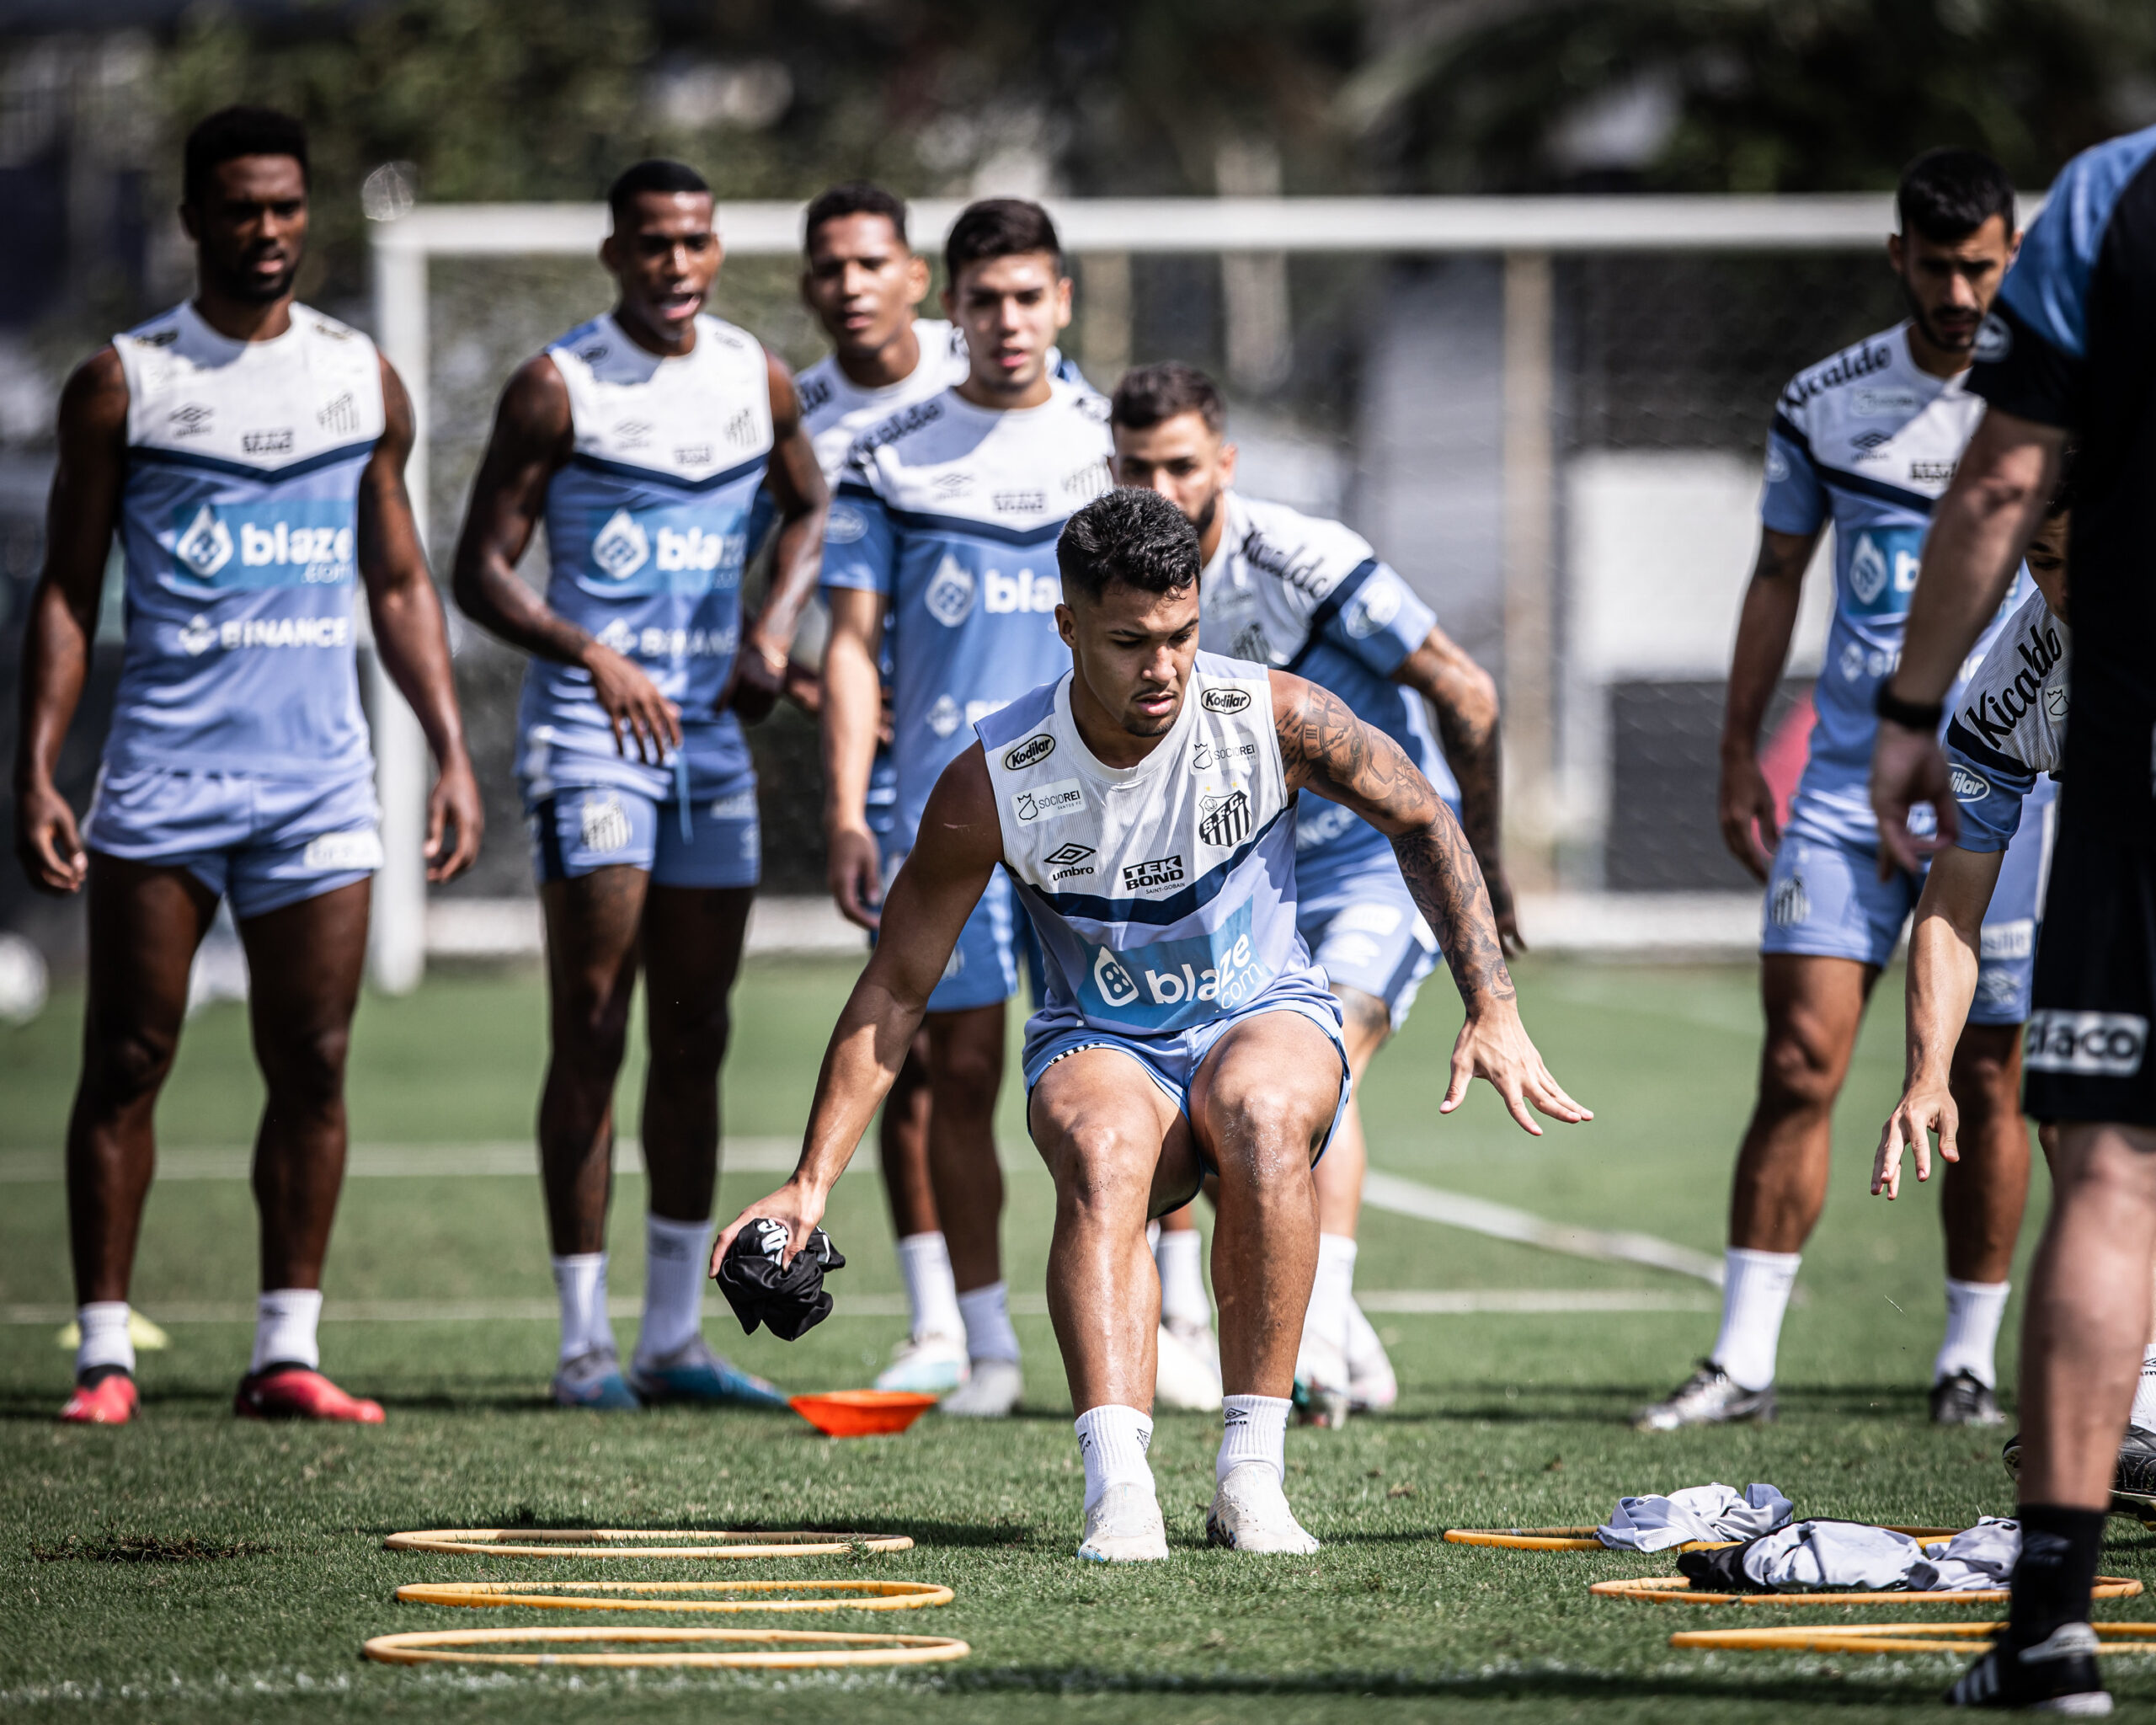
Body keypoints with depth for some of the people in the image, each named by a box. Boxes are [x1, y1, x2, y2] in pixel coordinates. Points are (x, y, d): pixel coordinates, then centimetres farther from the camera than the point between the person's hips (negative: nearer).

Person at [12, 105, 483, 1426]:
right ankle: (106, 1351, 2)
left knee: (313, 1068, 1)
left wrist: (453, 753, 8)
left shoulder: (363, 379, 11)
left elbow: (401, 584, 16)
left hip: (318, 774, 3)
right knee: (128, 1062, -2)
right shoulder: (124, 384, 3)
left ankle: (288, 1351, 5)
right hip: (162, 771, -3)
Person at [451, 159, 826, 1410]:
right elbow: (481, 571, -8)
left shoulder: (757, 378, 7)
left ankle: (677, 1334, 15)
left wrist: (775, 628, 6)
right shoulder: (558, 389, -7)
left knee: (696, 1040, 8)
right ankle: (586, 1339, -5)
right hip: (589, 731, -5)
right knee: (593, 1036, -8)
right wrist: (592, 655, -23)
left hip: (713, 731, 5)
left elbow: (808, 507, 24)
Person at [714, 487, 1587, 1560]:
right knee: (1106, 1152, -37)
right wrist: (812, 1181, -15)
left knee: (1264, 1116, -37)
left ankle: (1252, 1473, -31)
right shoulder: (992, 784, -17)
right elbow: (894, 989, -9)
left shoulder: (1272, 718, -15)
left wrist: (1494, 1013, -5)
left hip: (1266, 1020, 0)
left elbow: (1423, 825, 2)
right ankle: (1117, 1482, -49)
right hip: (1100, 1046, 0)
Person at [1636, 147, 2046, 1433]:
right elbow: (1778, 579, 14)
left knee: (1985, 1084, 2)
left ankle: (1970, 1360, 13)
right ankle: (1744, 1359, -3)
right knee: (1800, 1062, -6)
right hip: (1846, 783, 2)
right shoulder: (1824, 403, 6)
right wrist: (1740, 751, 11)